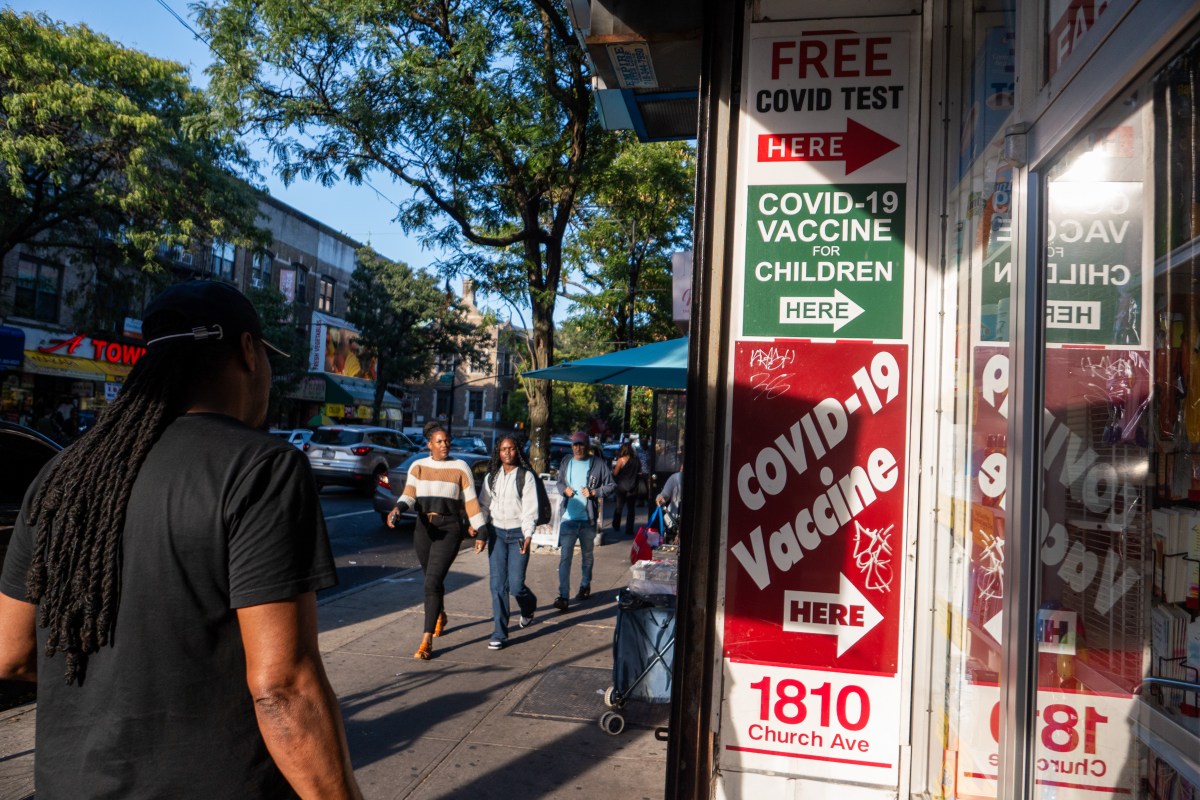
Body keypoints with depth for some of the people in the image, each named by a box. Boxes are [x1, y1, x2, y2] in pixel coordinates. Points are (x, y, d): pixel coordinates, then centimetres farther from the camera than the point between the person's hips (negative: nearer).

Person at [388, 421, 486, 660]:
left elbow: (470, 500, 2)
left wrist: (478, 526, 3)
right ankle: (440, 616, 49)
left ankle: (427, 641, -12)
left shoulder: (460, 467, 0)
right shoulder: (418, 466, 5)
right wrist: (398, 508, -27)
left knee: (433, 582, -14)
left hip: (449, 529, -4)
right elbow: (409, 493, -7)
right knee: (433, 579, 19)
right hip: (423, 528, 4)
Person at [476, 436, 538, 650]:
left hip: (517, 533, -3)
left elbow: (530, 508, -6)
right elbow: (483, 506, 12)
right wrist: (479, 534, 4)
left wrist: (528, 536, -16)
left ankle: (529, 607, 32)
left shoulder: (525, 476, -2)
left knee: (516, 585, -3)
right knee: (498, 585, -1)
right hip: (496, 533, 3)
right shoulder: (491, 477, 9)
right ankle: (499, 634, 6)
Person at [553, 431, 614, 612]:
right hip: (569, 517, 1)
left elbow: (611, 486, 1)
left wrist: (594, 492, -13)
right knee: (565, 557, -8)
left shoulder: (598, 464, -4)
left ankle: (585, 586, 36)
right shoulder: (566, 462, 6)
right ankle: (563, 596, -9)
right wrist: (564, 489, -2)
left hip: (588, 518, -1)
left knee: (587, 555, 17)